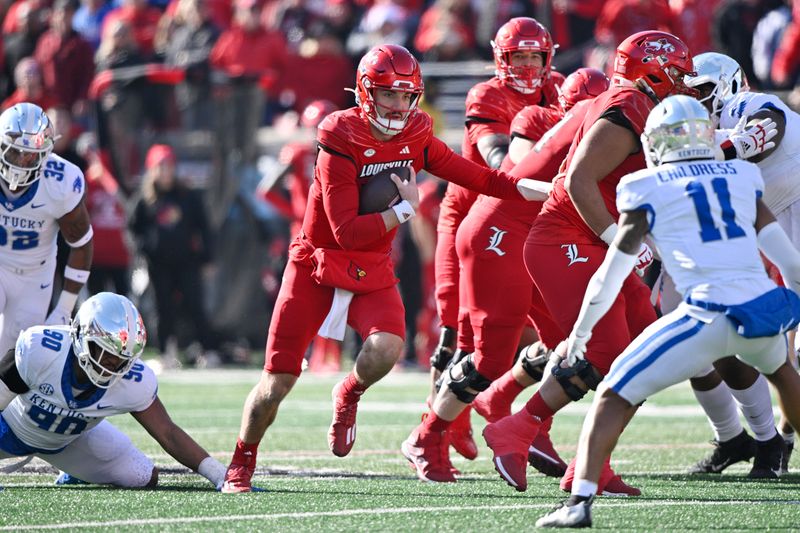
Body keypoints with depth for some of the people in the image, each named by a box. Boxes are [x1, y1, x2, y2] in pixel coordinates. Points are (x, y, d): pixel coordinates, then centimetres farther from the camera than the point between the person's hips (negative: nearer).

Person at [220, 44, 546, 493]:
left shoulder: (415, 137, -3)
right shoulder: (341, 140, -20)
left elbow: (475, 177, -1)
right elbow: (347, 232, -23)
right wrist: (405, 209, -19)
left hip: (372, 274, 3)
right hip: (317, 266, -3)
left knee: (386, 348, -27)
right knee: (278, 381, -3)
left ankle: (349, 395, 8)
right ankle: (242, 463, 21)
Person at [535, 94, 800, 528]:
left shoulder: (648, 190, 8)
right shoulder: (742, 177, 19)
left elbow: (612, 274, 9)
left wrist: (581, 331, 22)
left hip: (710, 316, -5)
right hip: (765, 308, 5)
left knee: (615, 396, 2)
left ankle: (580, 501, -14)